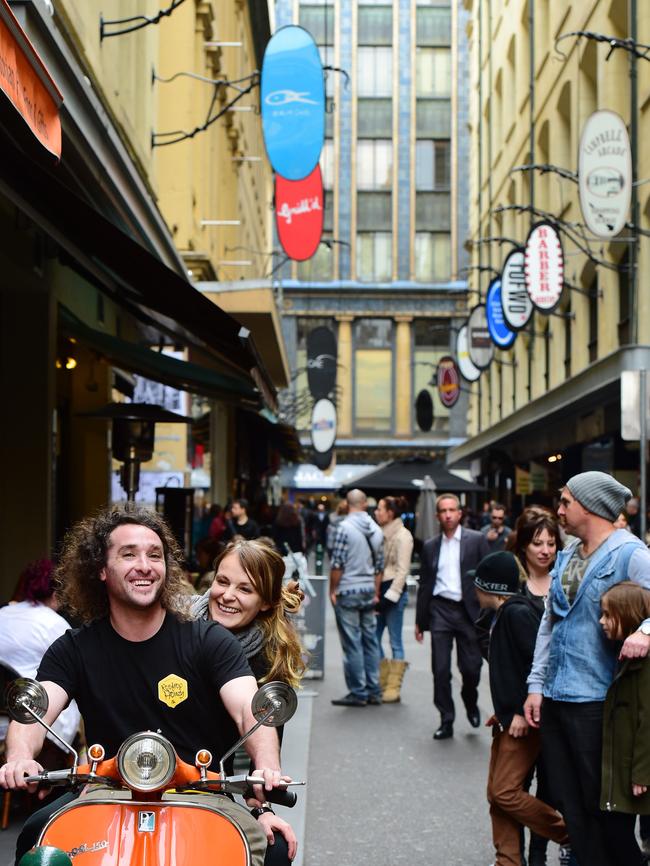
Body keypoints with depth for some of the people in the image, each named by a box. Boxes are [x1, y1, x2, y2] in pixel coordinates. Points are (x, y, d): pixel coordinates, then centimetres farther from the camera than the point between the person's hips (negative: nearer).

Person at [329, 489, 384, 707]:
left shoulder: (345, 527, -11)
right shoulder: (376, 529, 7)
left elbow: (337, 564, -13)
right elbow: (379, 566, 12)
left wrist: (332, 590, -4)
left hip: (348, 591, -6)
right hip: (368, 591, 6)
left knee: (352, 644, -2)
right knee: (370, 640, 10)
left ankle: (358, 693, 1)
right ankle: (373, 691, 13)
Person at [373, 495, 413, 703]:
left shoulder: (402, 536, -10)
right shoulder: (383, 534, 12)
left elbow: (402, 570, -13)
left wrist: (390, 597, -16)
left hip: (394, 591, -8)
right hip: (379, 590, 8)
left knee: (395, 642, 0)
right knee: (373, 638, 8)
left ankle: (393, 688, 5)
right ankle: (381, 683, 18)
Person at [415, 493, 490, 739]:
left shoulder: (476, 540, 1)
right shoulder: (430, 546, 10)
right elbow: (424, 584, 14)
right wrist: (420, 621, 12)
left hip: (468, 611, -2)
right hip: (440, 611, 2)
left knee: (471, 667, 0)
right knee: (440, 670, 0)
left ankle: (470, 703, 30)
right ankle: (446, 721, 10)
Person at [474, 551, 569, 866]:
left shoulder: (518, 613, -17)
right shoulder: (502, 615, 15)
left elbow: (539, 663, -23)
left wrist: (523, 712, -22)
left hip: (524, 721, -10)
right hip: (509, 719, 10)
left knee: (505, 792, -10)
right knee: (496, 793, 10)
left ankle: (572, 836, 3)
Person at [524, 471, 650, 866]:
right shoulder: (567, 556, 14)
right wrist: (536, 684, 12)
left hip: (596, 700, -7)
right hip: (555, 696, 7)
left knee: (602, 804, 0)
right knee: (570, 803, 12)